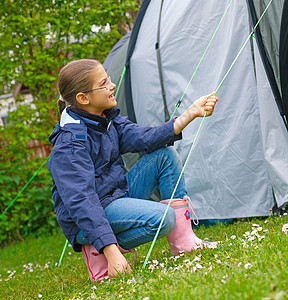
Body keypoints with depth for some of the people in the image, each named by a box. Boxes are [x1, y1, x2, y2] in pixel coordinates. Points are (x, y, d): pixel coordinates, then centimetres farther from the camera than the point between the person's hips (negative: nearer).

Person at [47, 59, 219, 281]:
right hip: (89, 220, -9)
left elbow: (143, 138, -6)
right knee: (162, 218, -28)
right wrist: (111, 251, -37)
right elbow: (81, 201, -31)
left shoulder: (108, 117, 3)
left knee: (165, 154, -1)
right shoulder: (70, 144, -25)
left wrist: (190, 114, -14)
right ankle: (98, 251, -9)